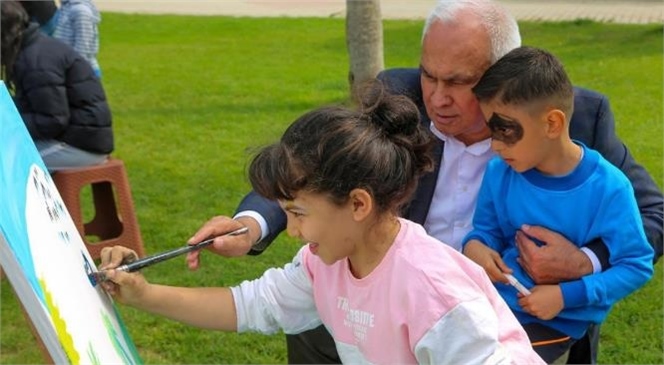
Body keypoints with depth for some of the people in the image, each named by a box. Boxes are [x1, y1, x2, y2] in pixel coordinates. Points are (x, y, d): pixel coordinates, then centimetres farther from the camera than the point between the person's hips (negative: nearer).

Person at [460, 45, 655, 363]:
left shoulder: (607, 188, -17)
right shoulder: (499, 173, -4)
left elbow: (637, 266, -11)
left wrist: (567, 295, -20)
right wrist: (473, 245, -13)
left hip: (557, 319, -4)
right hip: (495, 301, 4)